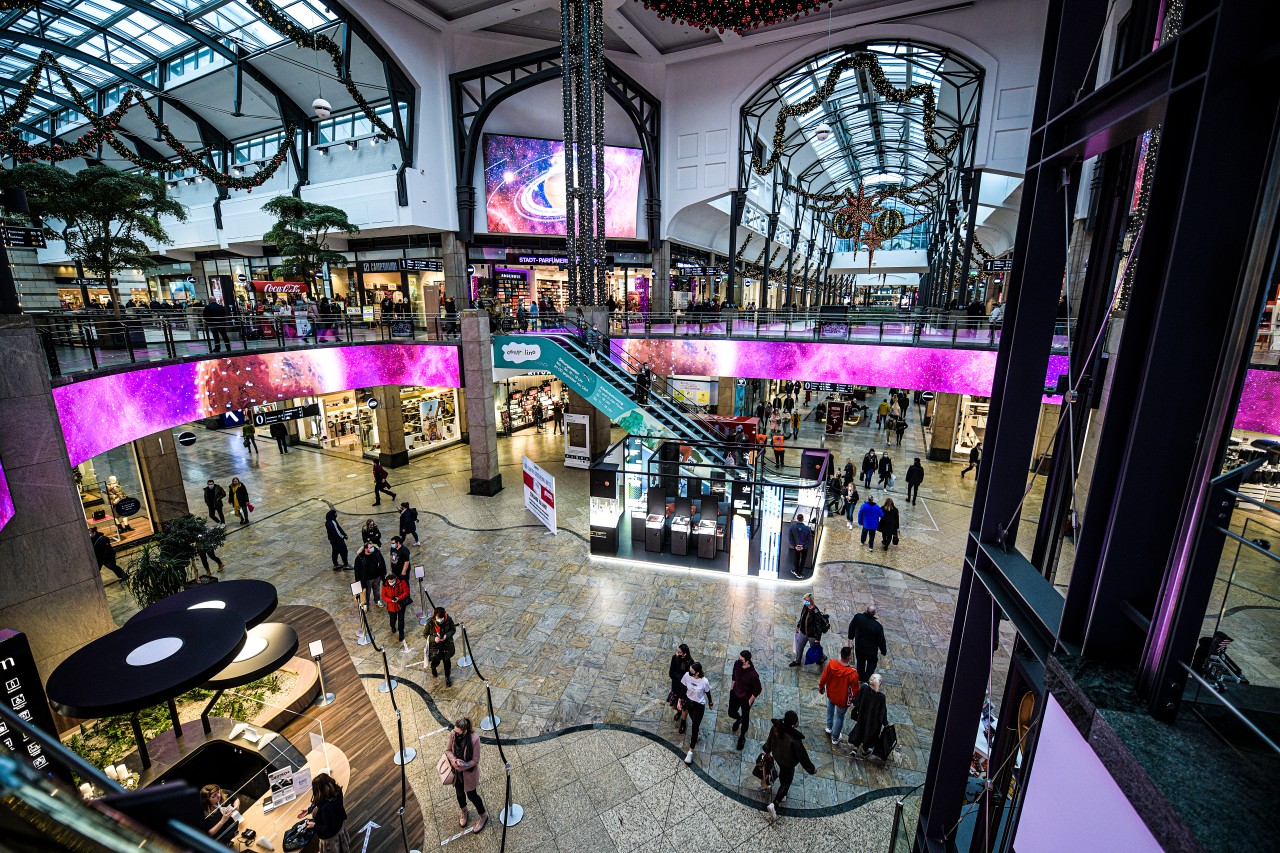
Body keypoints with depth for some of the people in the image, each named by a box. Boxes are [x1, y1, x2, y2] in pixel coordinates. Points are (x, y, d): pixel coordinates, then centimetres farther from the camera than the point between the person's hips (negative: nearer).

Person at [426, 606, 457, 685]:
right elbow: (425, 634, -12)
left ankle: (447, 677, 40)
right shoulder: (430, 622, -26)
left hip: (446, 644, 1)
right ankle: (433, 668, 57)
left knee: (447, 661, 15)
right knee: (436, 661, 19)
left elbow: (453, 630, -7)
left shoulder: (449, 619, -23)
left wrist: (447, 635, -26)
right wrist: (433, 638, -28)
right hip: (435, 645, -1)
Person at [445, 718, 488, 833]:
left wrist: (464, 766, -35)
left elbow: (475, 760, -22)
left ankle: (483, 817, 42)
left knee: (471, 795, 15)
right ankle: (463, 812, 58)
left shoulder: (474, 739, -33)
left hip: (469, 772, -4)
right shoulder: (453, 735, -22)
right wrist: (453, 759, -23)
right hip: (456, 772, 4)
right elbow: (448, 750, -4)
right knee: (459, 793, 25)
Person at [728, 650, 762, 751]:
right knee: (731, 712, 22)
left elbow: (758, 690, -21)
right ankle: (738, 719, 58)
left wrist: (750, 701, -10)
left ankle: (742, 737, 45)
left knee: (745, 718, 18)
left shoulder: (753, 675, -38)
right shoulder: (737, 664, -23)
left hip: (746, 699, -4)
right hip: (735, 693, 4)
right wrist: (731, 687, 9)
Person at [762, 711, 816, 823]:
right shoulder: (795, 740, -41)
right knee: (787, 782, 19)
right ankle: (774, 805, 15)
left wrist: (767, 750, 17)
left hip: (778, 756, 6)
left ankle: (782, 794, 58)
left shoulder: (776, 727, -26)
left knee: (782, 773, 32)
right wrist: (812, 769, -5)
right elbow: (803, 756, -24)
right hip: (788, 763, -6)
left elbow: (770, 739, -4)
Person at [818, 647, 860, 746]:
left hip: (831, 694, 3)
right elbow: (855, 690, -19)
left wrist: (821, 688, 9)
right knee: (839, 717, 23)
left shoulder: (831, 663, -27)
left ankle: (829, 727, 52)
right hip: (843, 699, -3)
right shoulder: (852, 673, -36)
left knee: (830, 707, 35)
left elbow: (823, 678, -11)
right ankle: (835, 738, 43)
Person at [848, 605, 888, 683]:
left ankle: (860, 678, 47)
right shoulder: (878, 626, -31)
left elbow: (851, 627, -3)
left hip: (858, 647, 3)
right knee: (871, 663, 25)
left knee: (860, 662, 27)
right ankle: (866, 680, 30)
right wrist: (884, 652, 3)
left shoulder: (858, 617, -22)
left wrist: (851, 636, 18)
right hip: (871, 650, -3)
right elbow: (881, 640, -17)